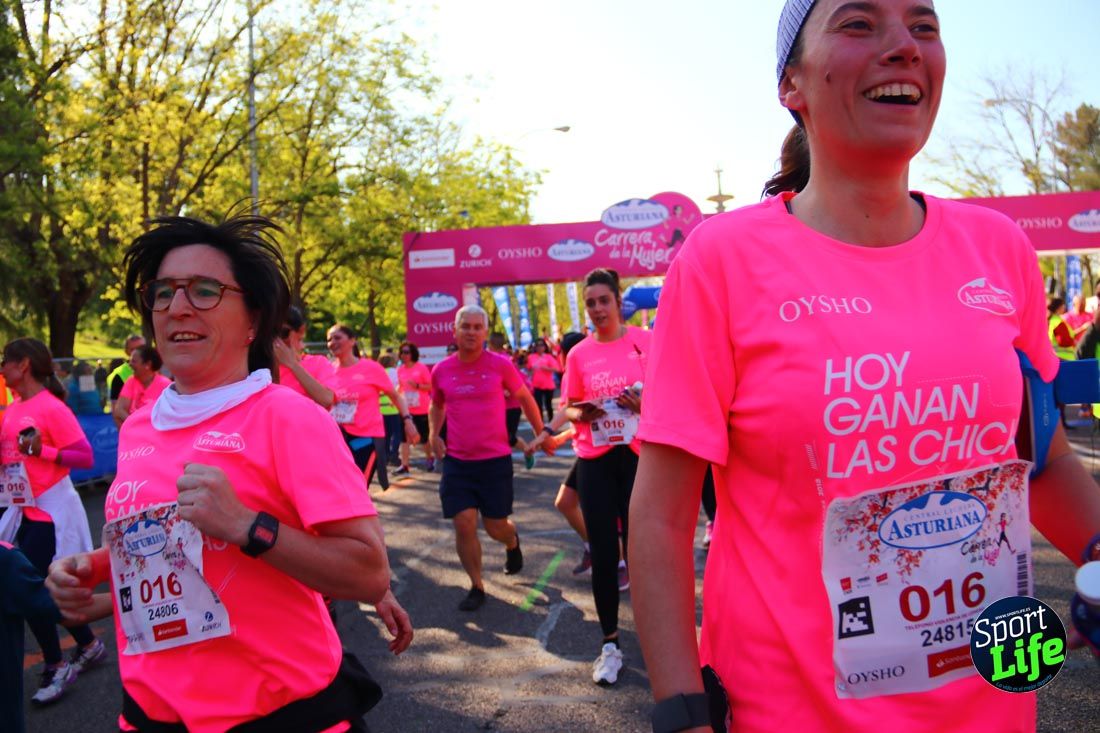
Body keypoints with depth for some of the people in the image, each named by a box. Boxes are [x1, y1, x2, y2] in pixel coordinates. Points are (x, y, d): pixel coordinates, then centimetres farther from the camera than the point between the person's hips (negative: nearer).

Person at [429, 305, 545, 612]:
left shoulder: (500, 365, -7)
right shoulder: (441, 371, 0)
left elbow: (525, 397, 8)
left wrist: (541, 433, 6)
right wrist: (433, 434, 3)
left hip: (496, 459, -1)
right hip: (456, 461, 2)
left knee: (496, 527, 5)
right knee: (463, 525, -4)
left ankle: (512, 541, 43)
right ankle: (477, 587, 15)